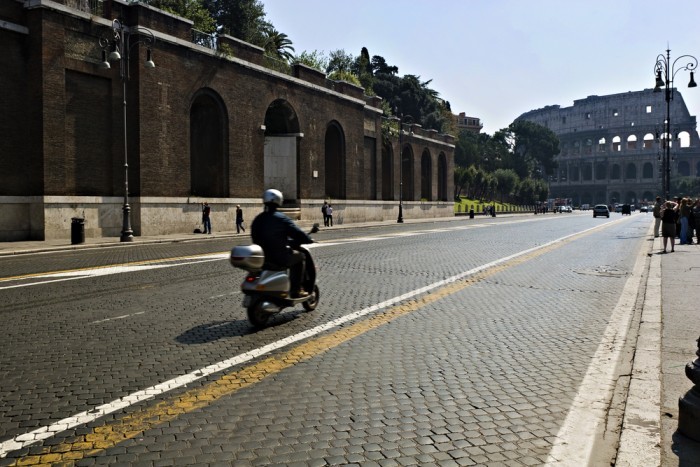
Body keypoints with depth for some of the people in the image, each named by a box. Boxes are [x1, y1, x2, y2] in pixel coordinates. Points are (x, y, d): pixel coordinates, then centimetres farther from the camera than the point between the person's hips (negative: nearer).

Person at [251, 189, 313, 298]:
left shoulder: (257, 219, 6)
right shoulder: (281, 218, -12)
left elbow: (255, 237, 14)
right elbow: (297, 234, -12)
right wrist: (309, 240, 7)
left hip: (262, 258, 7)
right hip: (280, 258, -7)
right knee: (300, 256, 17)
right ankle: (296, 290, 12)